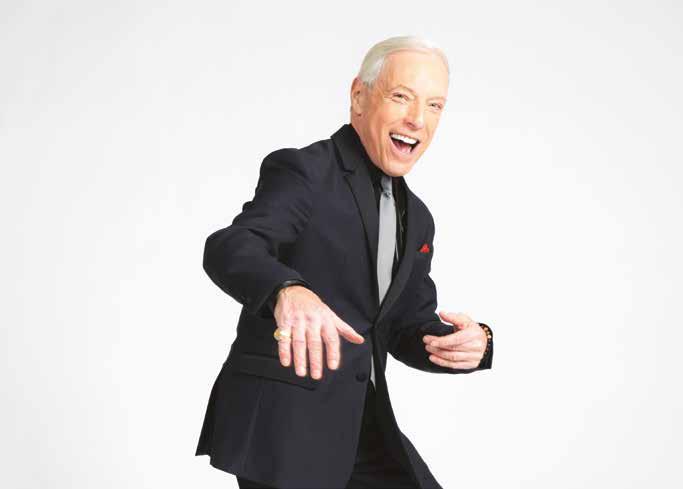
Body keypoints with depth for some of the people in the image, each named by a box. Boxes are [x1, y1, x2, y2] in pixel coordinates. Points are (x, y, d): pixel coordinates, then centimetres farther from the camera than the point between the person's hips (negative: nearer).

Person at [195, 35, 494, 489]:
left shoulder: (416, 218, 14)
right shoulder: (301, 171, -9)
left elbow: (407, 329, 15)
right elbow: (229, 249, -25)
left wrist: (472, 341, -7)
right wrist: (288, 290, -47)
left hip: (366, 429, 7)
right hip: (282, 423, -7)